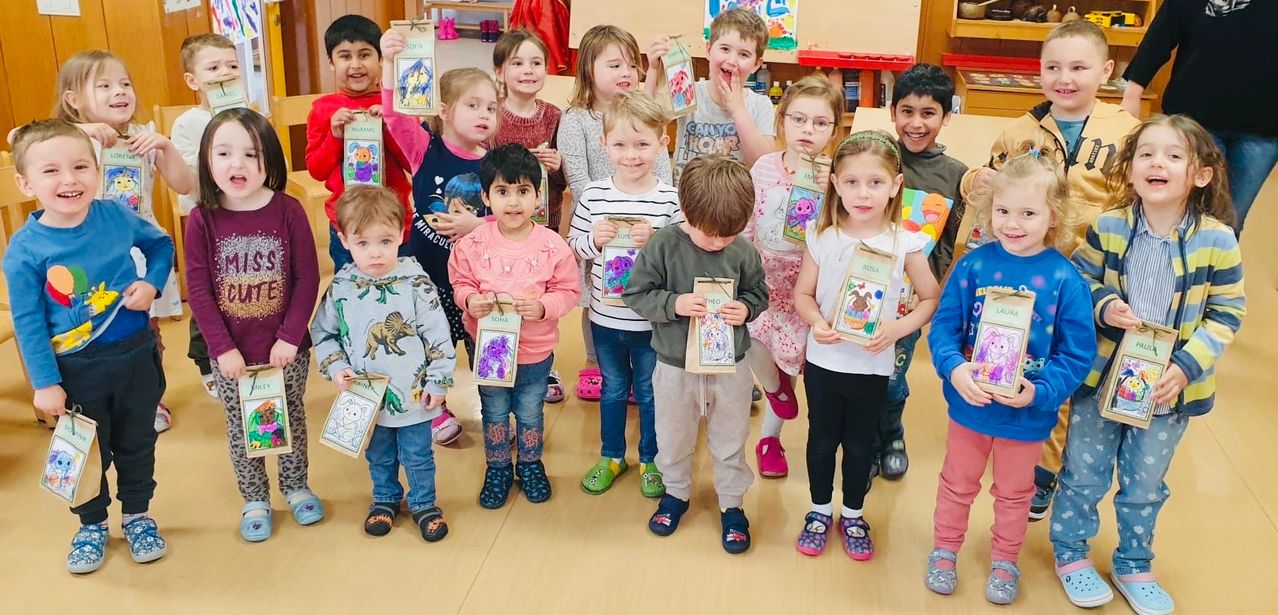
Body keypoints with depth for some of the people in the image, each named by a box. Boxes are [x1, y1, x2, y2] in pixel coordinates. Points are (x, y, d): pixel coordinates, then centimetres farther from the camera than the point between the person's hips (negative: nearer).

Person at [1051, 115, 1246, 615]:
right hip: (1100, 377, 0)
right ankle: (1071, 554, 36)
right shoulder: (1107, 228, -12)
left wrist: (1187, 366, -17)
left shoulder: (1217, 241, -12)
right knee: (1084, 473, 13)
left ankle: (1134, 566, 40)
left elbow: (1226, 313, -6)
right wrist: (1103, 307, -20)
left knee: (1145, 484, 18)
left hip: (1169, 388, 1)